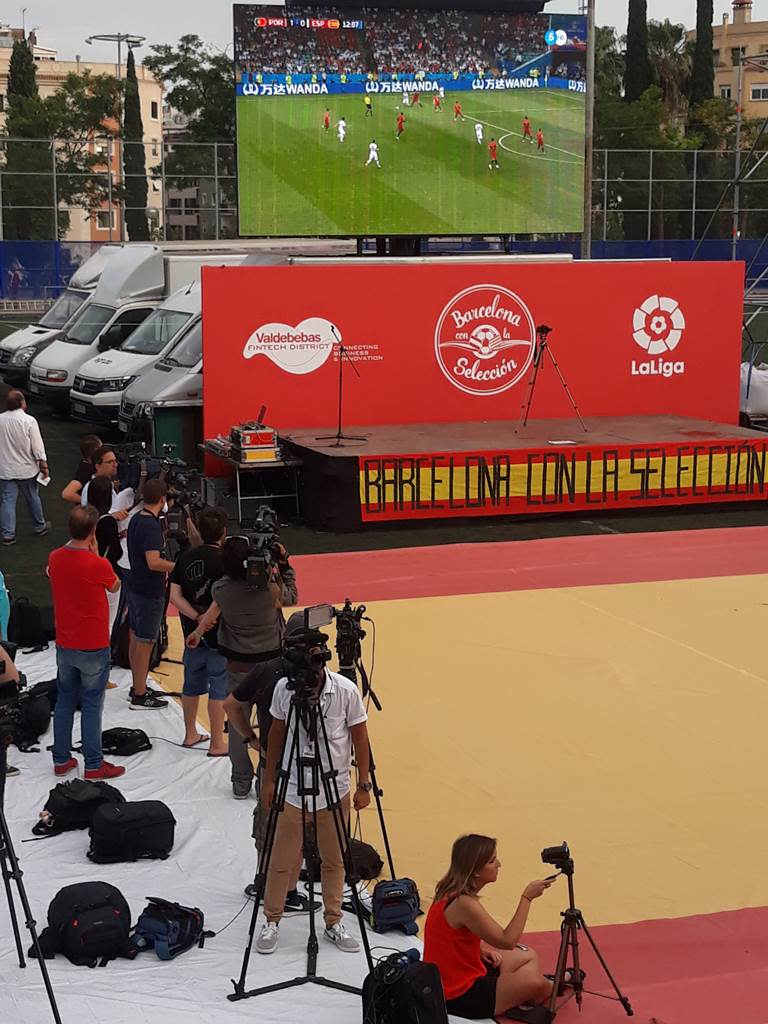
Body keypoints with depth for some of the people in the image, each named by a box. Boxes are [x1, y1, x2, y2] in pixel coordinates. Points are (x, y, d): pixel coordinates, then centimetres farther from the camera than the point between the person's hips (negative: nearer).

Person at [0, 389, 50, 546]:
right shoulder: (29, 421, -17)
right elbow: (37, 447, -14)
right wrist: (44, 466, -3)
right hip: (26, 469, -2)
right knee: (32, 498, 16)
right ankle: (40, 527, 32)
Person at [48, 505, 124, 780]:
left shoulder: (54, 558, -5)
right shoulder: (97, 564, -21)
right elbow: (115, 586, 0)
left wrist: (87, 553, 5)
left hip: (64, 645, 5)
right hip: (94, 648, -5)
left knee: (64, 702, 16)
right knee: (91, 706, 4)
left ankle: (61, 760, 23)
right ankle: (94, 765, 10)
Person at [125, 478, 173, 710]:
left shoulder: (136, 519, 6)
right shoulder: (151, 526, -23)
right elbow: (154, 562, -31)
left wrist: (163, 571, 21)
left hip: (135, 586, 9)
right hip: (149, 593, -9)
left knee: (136, 638, 18)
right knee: (145, 643, -1)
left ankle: (137, 687, 30)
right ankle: (140, 697, 5)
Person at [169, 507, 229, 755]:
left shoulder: (186, 557, 1)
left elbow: (175, 596, -3)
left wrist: (196, 617, -7)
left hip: (192, 632, 6)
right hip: (219, 635, -6)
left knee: (193, 683, 18)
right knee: (219, 688, 1)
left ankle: (190, 734, 31)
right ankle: (217, 744, 5)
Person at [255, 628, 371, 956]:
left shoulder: (346, 690, -14)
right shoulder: (284, 688, -10)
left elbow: (360, 738, -3)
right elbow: (277, 733, 4)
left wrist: (363, 785, 0)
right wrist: (269, 779, 9)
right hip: (292, 790, 0)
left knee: (334, 860, 12)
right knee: (281, 861, 6)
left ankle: (334, 923, 27)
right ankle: (272, 921, 25)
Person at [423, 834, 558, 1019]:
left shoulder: (452, 892, 1)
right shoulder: (464, 904, -27)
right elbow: (507, 941, -22)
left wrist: (482, 948, 4)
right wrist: (527, 897, -19)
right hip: (457, 997, -10)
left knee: (528, 956, 17)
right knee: (533, 981, -16)